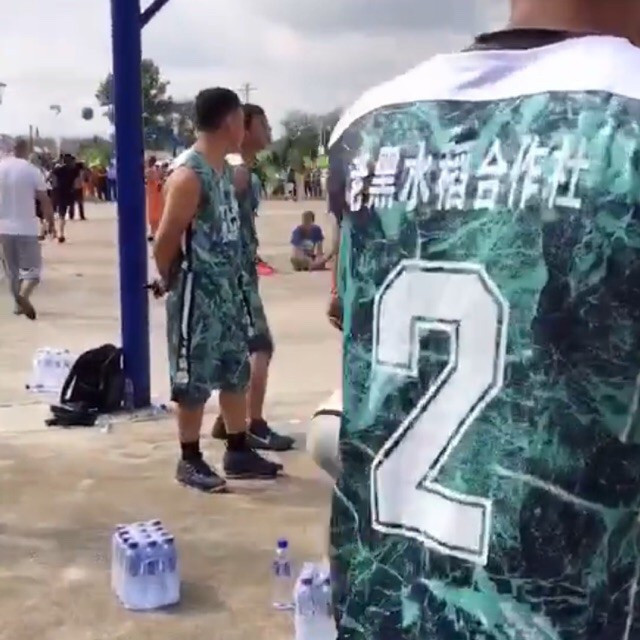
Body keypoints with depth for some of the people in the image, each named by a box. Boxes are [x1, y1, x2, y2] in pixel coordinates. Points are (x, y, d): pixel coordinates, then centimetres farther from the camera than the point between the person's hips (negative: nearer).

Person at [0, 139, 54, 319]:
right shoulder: (32, 171, -9)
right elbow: (44, 200, -6)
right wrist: (50, 222, 7)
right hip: (26, 227, -4)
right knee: (32, 267, 3)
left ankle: (19, 304, 23)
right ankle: (23, 295, -22)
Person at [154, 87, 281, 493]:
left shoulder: (225, 169, 10)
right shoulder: (188, 174, -18)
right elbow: (166, 239, -17)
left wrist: (233, 275, 12)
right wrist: (172, 282, -4)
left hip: (228, 286, 9)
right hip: (198, 292, -9)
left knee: (236, 371, 15)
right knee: (195, 379, 2)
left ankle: (239, 452, 27)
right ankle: (190, 461, 15)